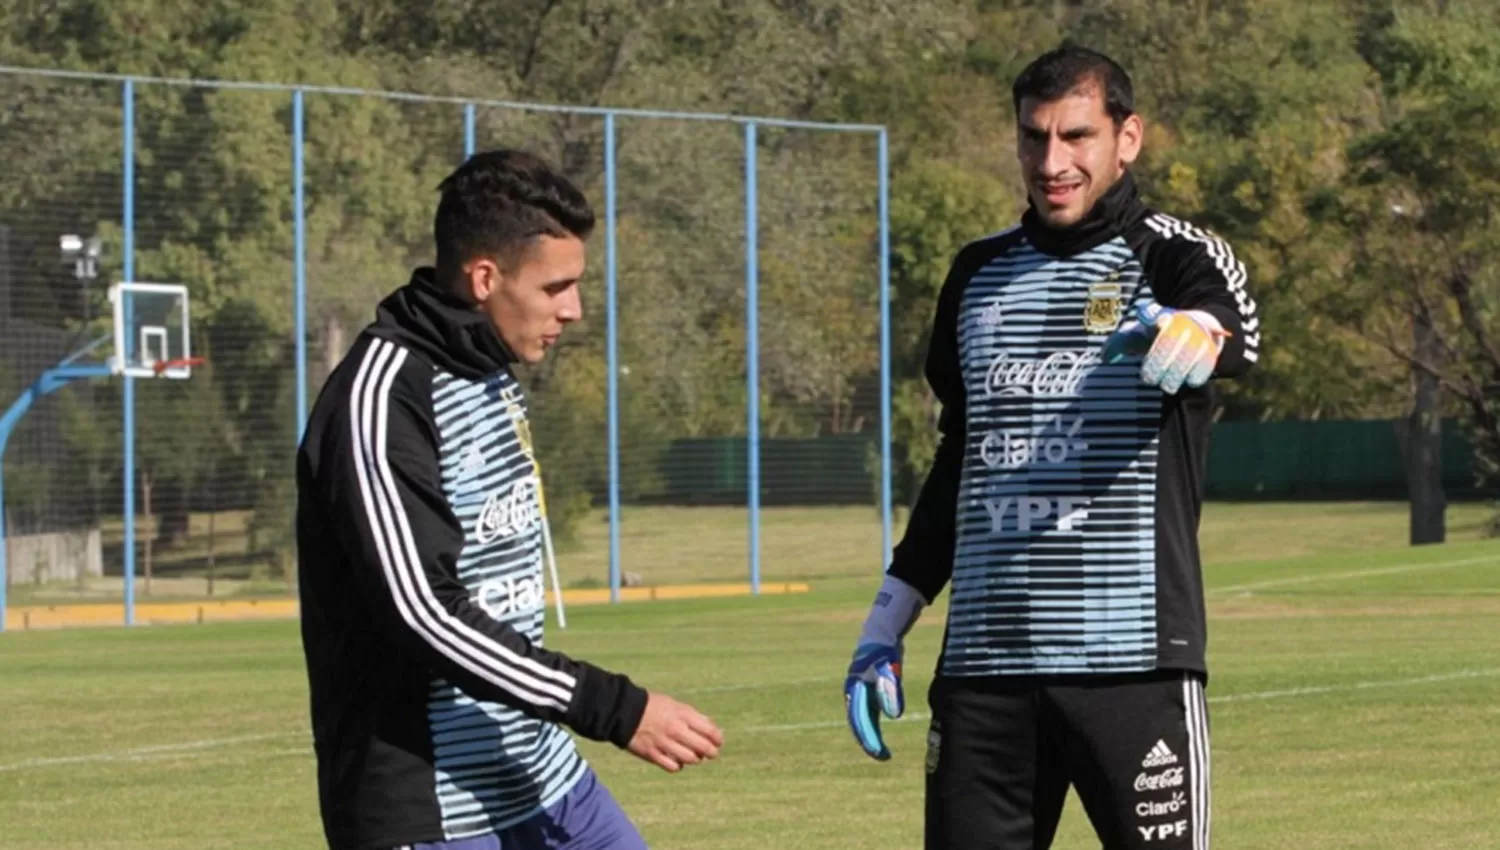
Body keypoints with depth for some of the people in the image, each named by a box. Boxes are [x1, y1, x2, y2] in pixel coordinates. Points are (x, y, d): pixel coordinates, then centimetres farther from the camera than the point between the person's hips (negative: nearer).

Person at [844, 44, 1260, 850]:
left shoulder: (1177, 260, -1)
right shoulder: (978, 274, 14)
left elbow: (1232, 332, -26)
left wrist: (1194, 333, -50)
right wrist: (888, 620, 19)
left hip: (1132, 662, -4)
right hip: (980, 665, 4)